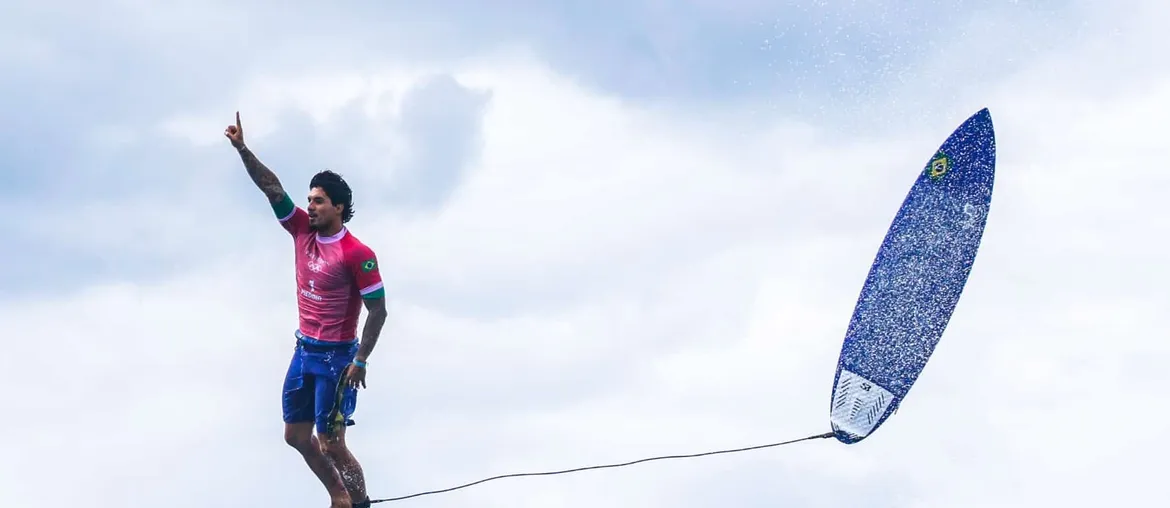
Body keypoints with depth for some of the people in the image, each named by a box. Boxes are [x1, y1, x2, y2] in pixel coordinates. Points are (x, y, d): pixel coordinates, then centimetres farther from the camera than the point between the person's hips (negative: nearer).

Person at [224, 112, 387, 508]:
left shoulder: (357, 254, -17)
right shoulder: (303, 231, 1)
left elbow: (378, 311, -15)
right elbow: (272, 188, 0)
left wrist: (360, 361, -18)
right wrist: (242, 149, -10)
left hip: (337, 357, -8)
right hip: (304, 351, 8)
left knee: (331, 445, -6)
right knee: (296, 435, 13)